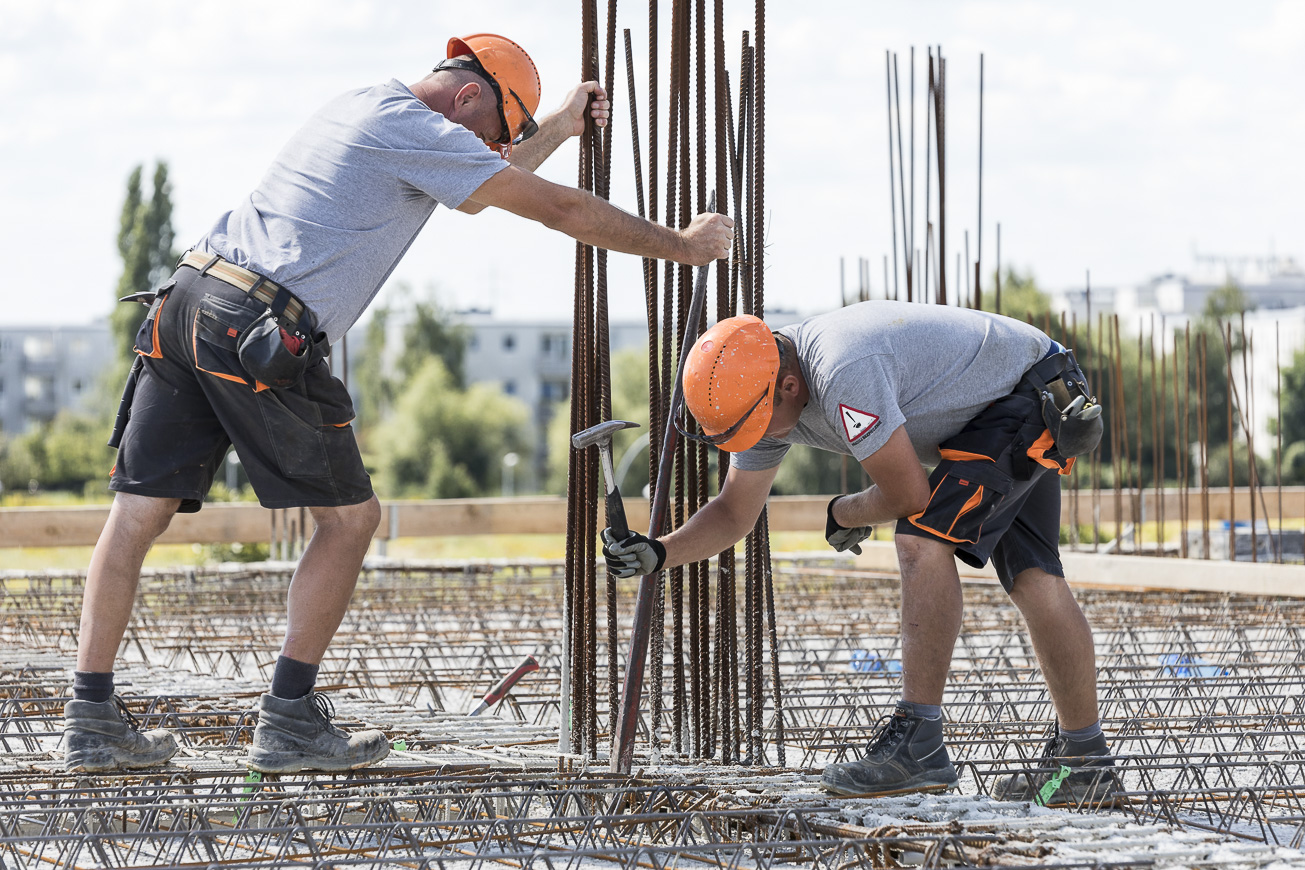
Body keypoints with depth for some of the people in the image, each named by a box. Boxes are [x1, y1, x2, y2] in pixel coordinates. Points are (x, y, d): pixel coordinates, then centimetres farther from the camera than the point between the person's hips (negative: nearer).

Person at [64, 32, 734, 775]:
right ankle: (290, 722, 3)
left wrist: (561, 126, 42)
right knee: (350, 517, 4)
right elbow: (557, 209, -2)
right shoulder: (418, 130, -2)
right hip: (258, 331, -9)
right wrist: (682, 246, 6)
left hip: (188, 302, 9)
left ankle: (92, 719, 3)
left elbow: (493, 183, 42)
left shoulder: (369, 108, 26)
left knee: (140, 512, 4)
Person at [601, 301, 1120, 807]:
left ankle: (917, 746, -21)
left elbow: (908, 496, -26)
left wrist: (845, 514, -5)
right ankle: (1085, 761, 15)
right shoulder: (760, 392, -3)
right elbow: (735, 513, 7)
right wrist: (657, 553, -9)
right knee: (1032, 579, 9)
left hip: (1031, 396, -10)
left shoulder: (843, 376, -34)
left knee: (923, 538, -21)